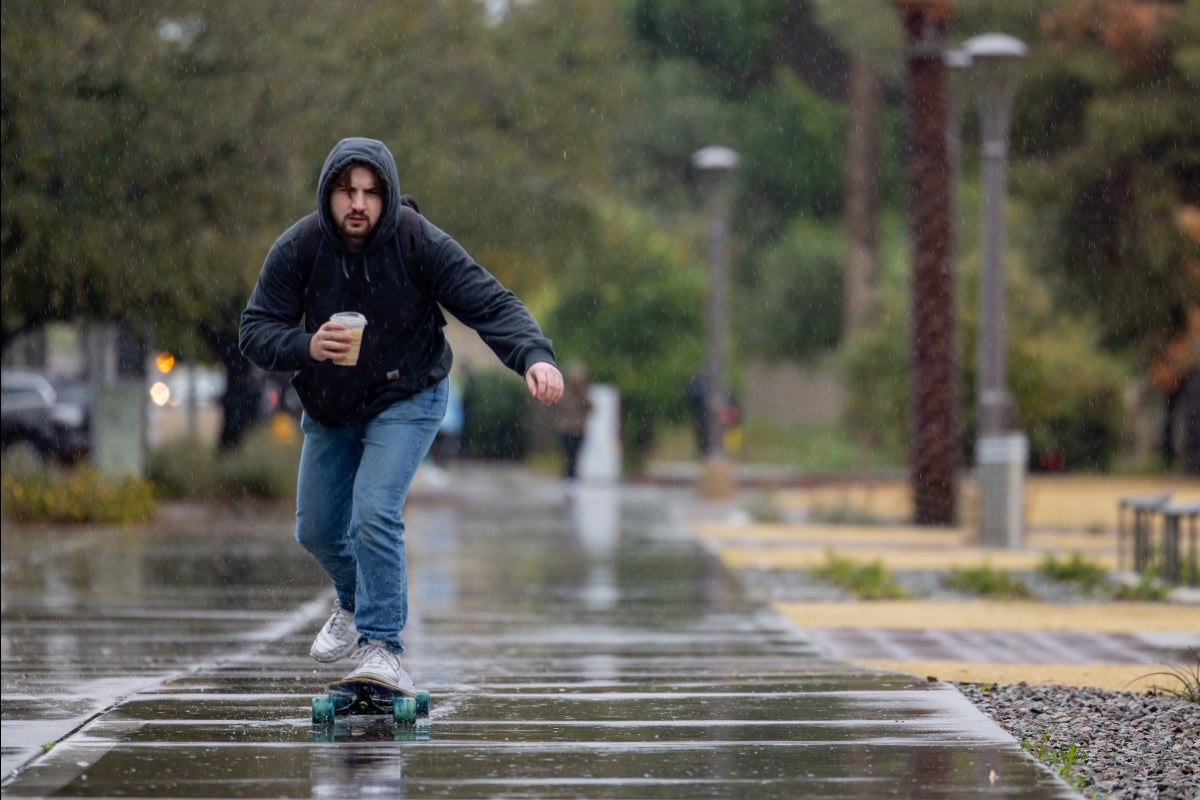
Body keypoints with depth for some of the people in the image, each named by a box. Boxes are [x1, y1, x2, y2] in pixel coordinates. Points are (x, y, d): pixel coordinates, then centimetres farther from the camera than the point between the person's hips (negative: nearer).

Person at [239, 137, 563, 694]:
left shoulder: (420, 244, -24)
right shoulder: (298, 249, -18)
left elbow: (489, 303, -28)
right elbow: (255, 330, -18)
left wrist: (534, 356, -46)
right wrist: (307, 346, -39)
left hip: (406, 401, -4)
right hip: (328, 409, 4)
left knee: (374, 513, -24)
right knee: (316, 530, 15)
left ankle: (382, 647, -15)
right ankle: (356, 604, 46)